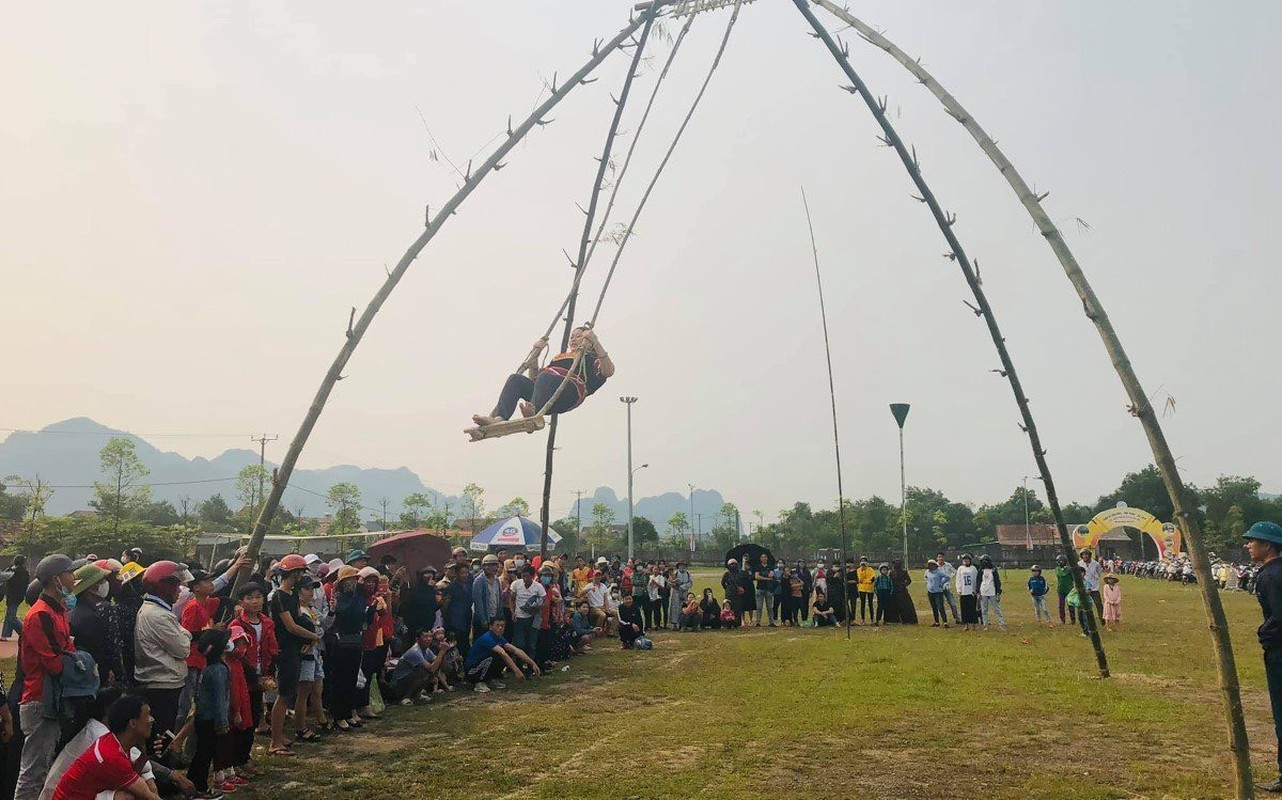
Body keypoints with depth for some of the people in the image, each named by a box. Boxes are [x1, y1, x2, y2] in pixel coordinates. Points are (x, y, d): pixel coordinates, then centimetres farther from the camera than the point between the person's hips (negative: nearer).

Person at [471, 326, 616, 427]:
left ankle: (534, 414, -64)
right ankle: (499, 418, -46)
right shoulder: (561, 356, 42)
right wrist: (535, 355, 27)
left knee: (544, 377, -36)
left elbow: (608, 372, -1)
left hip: (571, 390, -5)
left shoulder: (591, 359, 24)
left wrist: (595, 341, -5)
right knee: (516, 379, -22)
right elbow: (533, 377, 39)